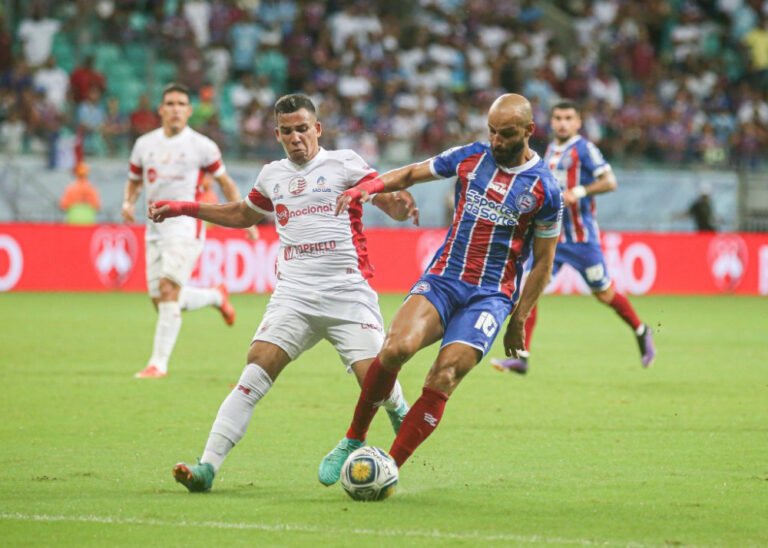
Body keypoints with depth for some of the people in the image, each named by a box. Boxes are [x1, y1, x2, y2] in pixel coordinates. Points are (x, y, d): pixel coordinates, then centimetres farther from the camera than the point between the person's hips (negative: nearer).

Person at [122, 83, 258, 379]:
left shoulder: (202, 146, -3)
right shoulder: (144, 144, 8)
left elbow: (225, 182, 8)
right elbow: (134, 181, 20)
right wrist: (128, 203, -1)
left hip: (186, 225, -5)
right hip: (155, 228, 5)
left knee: (168, 288, -20)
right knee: (160, 299, 5)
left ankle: (159, 362, -17)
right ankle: (215, 296, 34)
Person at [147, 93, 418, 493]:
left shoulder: (342, 164, 3)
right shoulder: (273, 176, 16)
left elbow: (391, 202, -4)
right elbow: (243, 214, 36)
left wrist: (401, 204, -29)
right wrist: (184, 209, 31)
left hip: (348, 295, -3)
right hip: (293, 296, 3)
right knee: (257, 368, -16)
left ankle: (400, 415, 24)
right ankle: (208, 466, -21)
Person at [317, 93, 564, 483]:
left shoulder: (545, 189, -2)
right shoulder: (469, 157, 5)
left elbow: (542, 263, 6)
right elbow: (412, 174, 18)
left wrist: (518, 321, 4)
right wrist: (369, 186, -1)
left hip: (491, 297, -2)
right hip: (442, 279, 2)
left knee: (441, 382, -21)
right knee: (397, 347, -26)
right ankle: (353, 440, -8)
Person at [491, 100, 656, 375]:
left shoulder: (584, 149, -9)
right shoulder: (550, 150, 12)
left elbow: (609, 182, -19)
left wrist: (578, 192, -28)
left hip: (581, 236, -6)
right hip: (550, 236, 6)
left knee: (604, 294, 6)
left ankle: (642, 333, 32)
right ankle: (521, 357, -8)